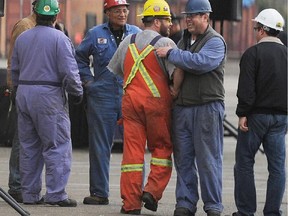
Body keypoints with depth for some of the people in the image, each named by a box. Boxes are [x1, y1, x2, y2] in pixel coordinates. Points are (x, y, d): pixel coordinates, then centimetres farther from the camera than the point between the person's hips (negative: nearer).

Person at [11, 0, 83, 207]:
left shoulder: (22, 38, 11)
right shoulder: (59, 38, -9)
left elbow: (15, 69, 18)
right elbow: (69, 71, -13)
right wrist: (77, 92, 0)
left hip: (24, 94, 6)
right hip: (49, 95, -6)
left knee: (29, 146, 11)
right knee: (57, 145, -4)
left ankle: (30, 193, 12)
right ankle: (56, 193, -11)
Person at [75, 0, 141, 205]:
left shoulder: (137, 33, 4)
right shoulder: (96, 34, 3)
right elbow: (80, 58, 16)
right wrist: (88, 80, 6)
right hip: (102, 97, 0)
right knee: (100, 147, 3)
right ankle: (99, 192, 9)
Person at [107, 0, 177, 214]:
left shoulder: (127, 42, 14)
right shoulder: (165, 43, -6)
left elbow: (112, 71, 22)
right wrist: (175, 95, 0)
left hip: (130, 100, 5)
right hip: (157, 102, -5)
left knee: (132, 151, 4)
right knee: (162, 148, 9)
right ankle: (153, 190, -5)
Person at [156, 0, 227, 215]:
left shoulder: (215, 41, -5)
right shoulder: (184, 40, 18)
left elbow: (200, 62, -23)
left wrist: (171, 53, -16)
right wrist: (173, 85, 6)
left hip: (207, 107, -7)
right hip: (182, 107, 7)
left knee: (208, 160, -5)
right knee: (183, 160, 6)